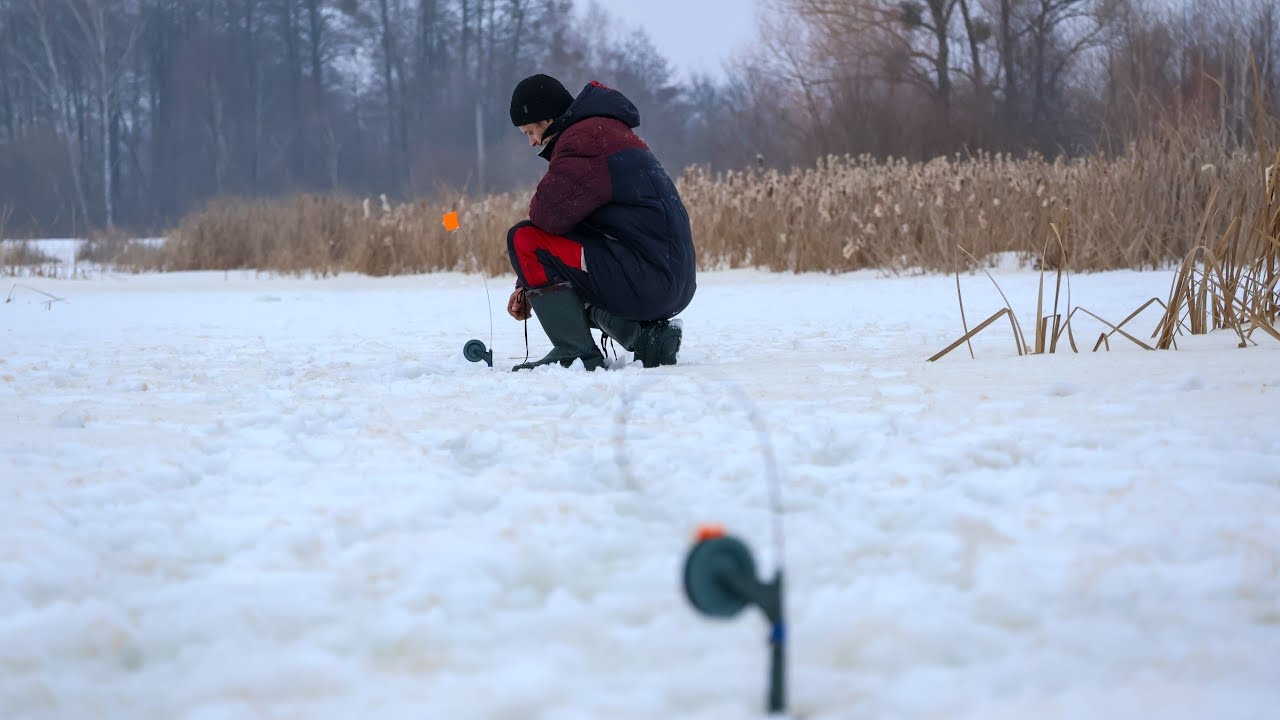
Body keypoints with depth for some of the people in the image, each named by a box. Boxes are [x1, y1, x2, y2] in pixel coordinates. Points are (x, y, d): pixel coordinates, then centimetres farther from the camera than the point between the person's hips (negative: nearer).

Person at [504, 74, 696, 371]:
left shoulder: (584, 137, -10)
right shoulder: (607, 132, 24)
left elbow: (550, 213, -22)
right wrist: (528, 285, 19)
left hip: (645, 277, -11)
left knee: (524, 239, -9)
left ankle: (575, 352, -11)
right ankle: (647, 334, 12)